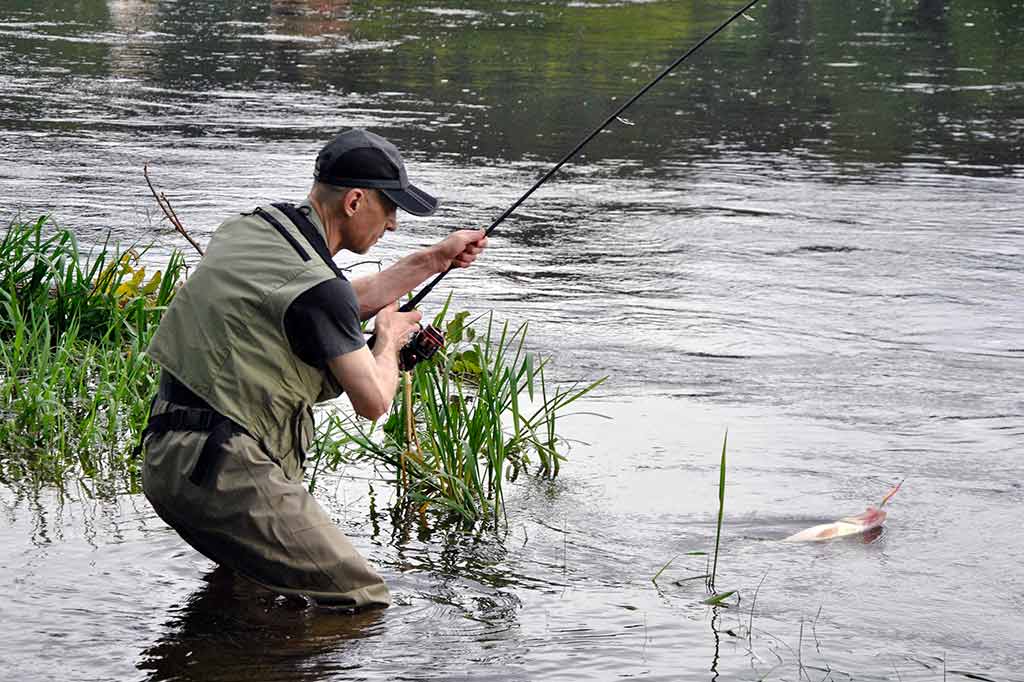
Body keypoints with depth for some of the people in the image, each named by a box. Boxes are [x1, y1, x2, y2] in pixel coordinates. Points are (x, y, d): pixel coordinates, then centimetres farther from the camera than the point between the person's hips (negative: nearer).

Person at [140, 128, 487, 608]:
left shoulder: (249, 228, 12)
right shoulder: (314, 286, -16)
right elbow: (373, 402, -10)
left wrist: (433, 260, 28)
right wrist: (388, 339, 11)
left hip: (168, 460, 9)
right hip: (222, 473, -9)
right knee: (364, 604, -6)